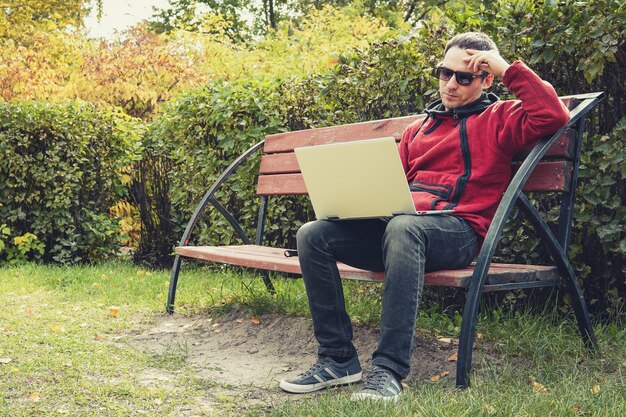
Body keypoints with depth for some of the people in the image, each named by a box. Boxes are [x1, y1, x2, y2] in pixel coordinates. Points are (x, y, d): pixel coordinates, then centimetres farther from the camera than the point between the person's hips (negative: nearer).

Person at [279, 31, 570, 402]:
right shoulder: (419, 128, 30)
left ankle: (389, 371, -37)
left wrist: (509, 69, 0)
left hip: (458, 230, -6)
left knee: (402, 227, -40)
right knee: (313, 235, -15)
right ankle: (338, 358, -12)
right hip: (397, 223, 6)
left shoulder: (498, 118, 13)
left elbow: (554, 115, -7)